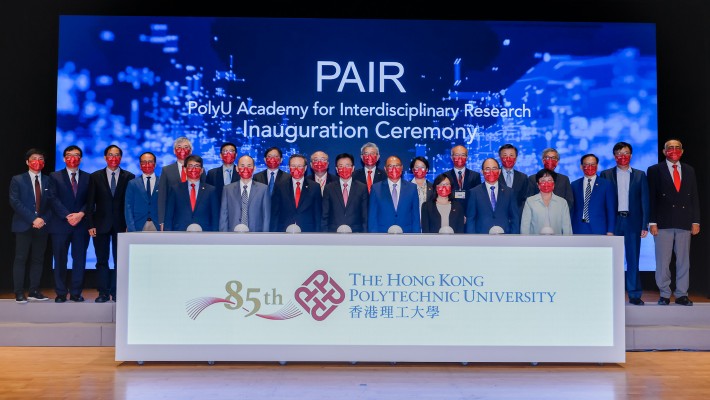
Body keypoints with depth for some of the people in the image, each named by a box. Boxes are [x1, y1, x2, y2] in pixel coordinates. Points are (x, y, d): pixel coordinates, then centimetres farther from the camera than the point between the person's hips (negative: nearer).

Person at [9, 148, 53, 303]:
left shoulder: (48, 180, 11)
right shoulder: (17, 180, 4)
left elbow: (52, 203, 7)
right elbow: (15, 202, -7)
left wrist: (43, 219, -10)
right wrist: (33, 219, -15)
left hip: (42, 226, 3)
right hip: (23, 226, -2)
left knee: (38, 259, 5)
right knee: (20, 259, -2)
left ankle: (34, 291, 12)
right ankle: (19, 293, 2)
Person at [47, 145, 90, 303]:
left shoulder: (88, 177, 11)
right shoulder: (55, 177, 7)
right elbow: (54, 199, -3)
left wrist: (81, 214, -13)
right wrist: (68, 216, -15)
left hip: (81, 224, 1)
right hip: (60, 224, -1)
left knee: (79, 259, 1)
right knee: (60, 260, 2)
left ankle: (76, 292, 8)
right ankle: (61, 293, 9)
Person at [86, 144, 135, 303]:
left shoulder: (129, 177, 4)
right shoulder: (95, 177, 7)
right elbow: (90, 202, 4)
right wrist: (90, 224, -3)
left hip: (121, 224, -1)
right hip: (101, 224, 1)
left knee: (120, 260, 1)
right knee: (102, 260, 5)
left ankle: (117, 292, 8)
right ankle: (103, 292, 12)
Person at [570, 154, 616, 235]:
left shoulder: (607, 185, 6)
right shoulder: (574, 185, 12)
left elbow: (611, 210, 4)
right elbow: (571, 209, 12)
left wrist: (610, 231, -3)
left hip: (599, 231, -1)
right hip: (578, 231, 2)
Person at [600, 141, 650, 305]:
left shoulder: (640, 175, 10)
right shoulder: (606, 174, 7)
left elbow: (645, 201, 8)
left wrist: (645, 225, 0)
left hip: (633, 221, 1)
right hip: (613, 221, -1)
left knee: (633, 259, 2)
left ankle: (634, 295, 9)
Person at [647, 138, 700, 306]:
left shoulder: (689, 171, 14)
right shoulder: (655, 170, 4)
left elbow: (694, 197, 13)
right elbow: (651, 198, 0)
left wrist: (696, 221, 6)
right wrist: (652, 222, -7)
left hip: (684, 223, 3)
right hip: (663, 223, -3)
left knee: (683, 260, 5)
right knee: (663, 261, -1)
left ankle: (681, 294, 13)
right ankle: (664, 294, 9)